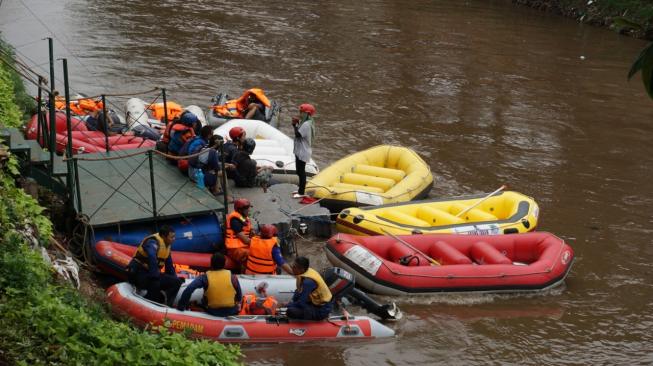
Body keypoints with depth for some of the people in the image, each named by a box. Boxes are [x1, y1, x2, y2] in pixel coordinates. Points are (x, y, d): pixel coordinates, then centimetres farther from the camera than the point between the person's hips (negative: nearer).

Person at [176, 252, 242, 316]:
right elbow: (239, 295, 0)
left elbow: (189, 289, -26)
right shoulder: (232, 277, -13)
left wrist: (181, 306, -17)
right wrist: (237, 303, 23)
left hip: (212, 312, 0)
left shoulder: (205, 278, -16)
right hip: (231, 311, 0)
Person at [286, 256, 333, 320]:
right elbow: (299, 290, 11)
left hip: (322, 310, -9)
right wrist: (292, 302, 1)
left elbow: (301, 303, -23)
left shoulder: (308, 281, -29)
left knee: (291, 311, -22)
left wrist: (289, 304, -8)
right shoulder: (308, 271, -3)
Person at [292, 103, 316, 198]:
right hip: (300, 151, 11)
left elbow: (298, 134, -25)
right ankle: (301, 189, 29)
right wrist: (296, 124, 0)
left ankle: (302, 192, 2)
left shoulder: (306, 124, -23)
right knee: (300, 171, 19)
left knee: (301, 171, -4)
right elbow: (299, 133, 13)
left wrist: (295, 124, -15)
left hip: (303, 152, -11)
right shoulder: (306, 123, 10)